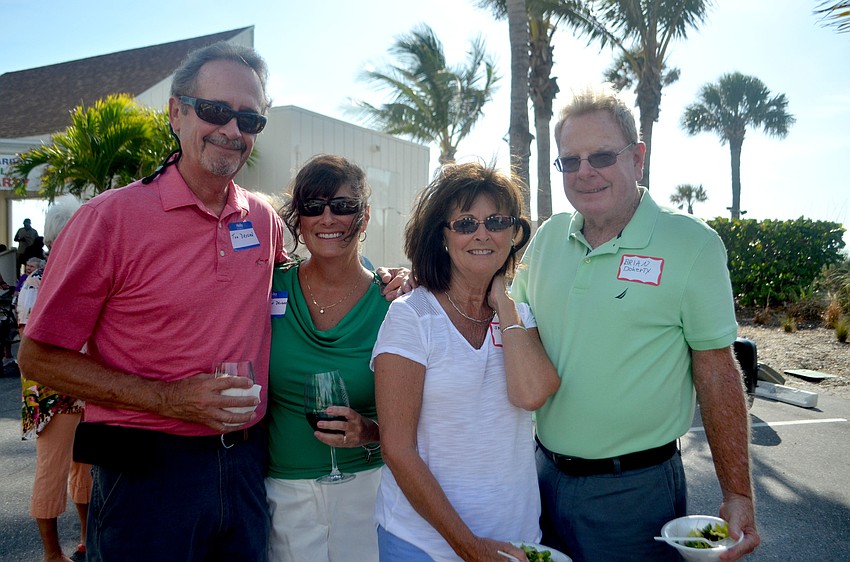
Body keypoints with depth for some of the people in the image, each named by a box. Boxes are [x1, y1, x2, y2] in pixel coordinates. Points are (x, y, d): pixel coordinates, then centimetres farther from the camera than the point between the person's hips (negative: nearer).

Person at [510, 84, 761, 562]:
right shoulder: (547, 238, 1)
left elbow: (717, 374, -9)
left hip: (635, 489, -4)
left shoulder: (692, 244, -12)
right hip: (545, 473, 5)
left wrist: (738, 495, -9)